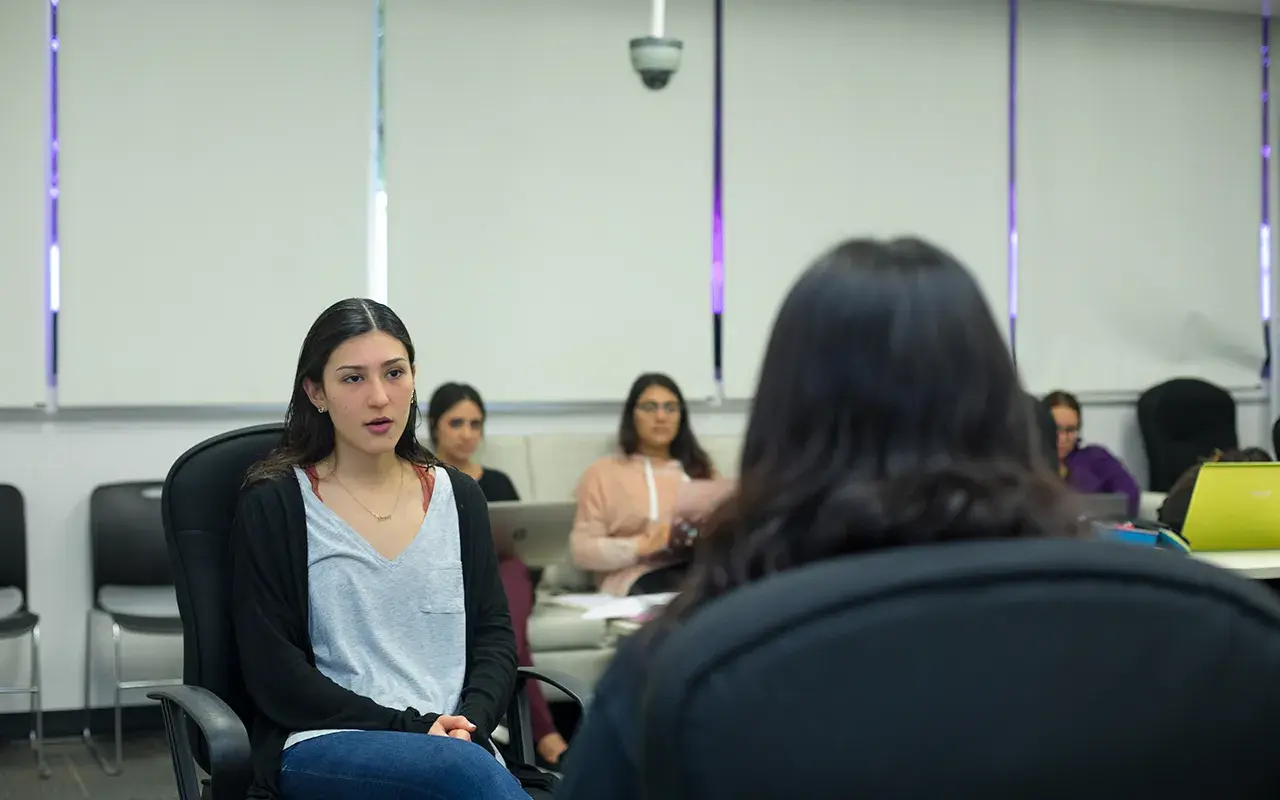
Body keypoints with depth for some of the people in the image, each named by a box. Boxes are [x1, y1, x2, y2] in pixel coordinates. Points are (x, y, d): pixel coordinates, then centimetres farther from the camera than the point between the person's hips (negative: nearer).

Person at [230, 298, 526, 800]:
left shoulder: (457, 496, 15)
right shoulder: (274, 503, 3)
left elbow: (494, 633, 13)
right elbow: (272, 669, -3)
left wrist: (469, 721, -8)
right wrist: (412, 726, -10)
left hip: (453, 741, 4)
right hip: (322, 745, -3)